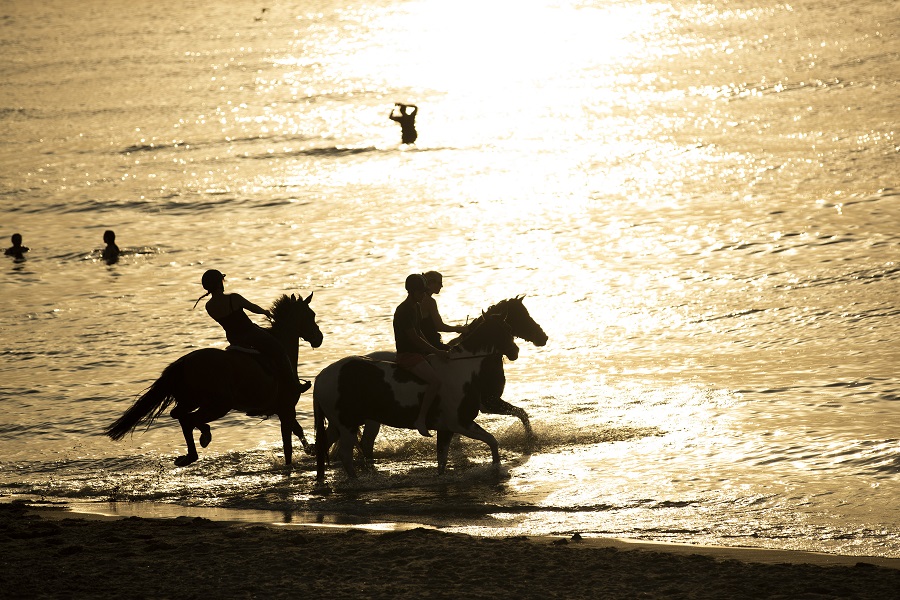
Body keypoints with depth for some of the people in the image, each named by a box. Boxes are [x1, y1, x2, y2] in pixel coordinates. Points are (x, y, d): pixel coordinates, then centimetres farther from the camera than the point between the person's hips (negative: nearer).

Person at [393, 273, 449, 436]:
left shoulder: (415, 307, 14)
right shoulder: (404, 310, -17)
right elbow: (414, 338, -21)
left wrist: (434, 349, 13)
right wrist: (437, 351, -17)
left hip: (417, 352, 10)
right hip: (407, 354, -10)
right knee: (435, 380, -27)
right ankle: (421, 419, -23)